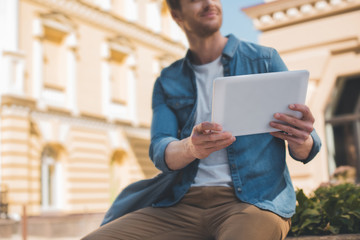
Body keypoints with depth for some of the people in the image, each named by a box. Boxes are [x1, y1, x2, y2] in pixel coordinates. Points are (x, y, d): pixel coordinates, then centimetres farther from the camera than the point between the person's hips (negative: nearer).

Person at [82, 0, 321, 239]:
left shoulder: (265, 60, 9)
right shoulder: (167, 82, 16)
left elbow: (306, 150, 7)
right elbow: (160, 153, 1)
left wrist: (302, 141, -19)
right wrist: (191, 148, -23)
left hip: (253, 200, -3)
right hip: (182, 204, 3)